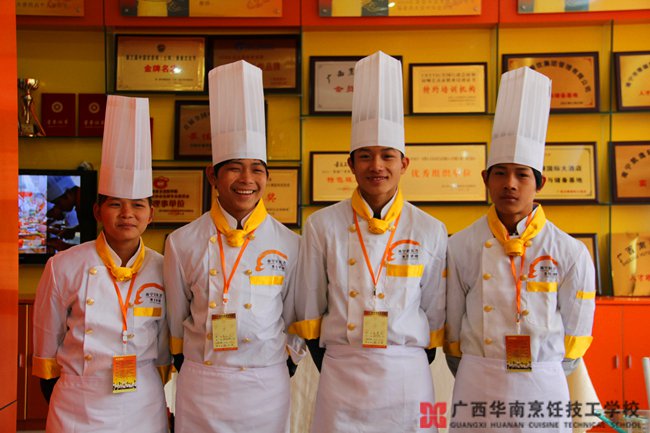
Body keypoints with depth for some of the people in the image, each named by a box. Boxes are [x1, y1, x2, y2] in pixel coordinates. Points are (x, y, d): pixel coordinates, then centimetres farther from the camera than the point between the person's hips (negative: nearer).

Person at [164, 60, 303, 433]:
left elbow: (293, 320, 7)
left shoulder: (290, 244, -4)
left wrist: (281, 370, 9)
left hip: (266, 388, 0)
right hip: (201, 387, 0)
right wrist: (186, 366, 12)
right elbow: (176, 318, 7)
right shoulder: (183, 242, -4)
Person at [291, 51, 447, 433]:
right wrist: (335, 372, 3)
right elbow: (309, 310, 3)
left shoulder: (431, 231, -1)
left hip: (408, 381, 1)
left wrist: (407, 371, 6)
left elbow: (434, 313, 6)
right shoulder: (322, 226, -3)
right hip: (341, 379, 0)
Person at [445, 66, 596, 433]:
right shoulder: (461, 247, -4)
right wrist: (475, 379, 9)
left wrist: (540, 380, 8)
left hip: (543, 390, 0)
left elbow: (573, 335, 3)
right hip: (477, 389, 0)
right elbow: (453, 326, 4)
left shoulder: (571, 254, -6)